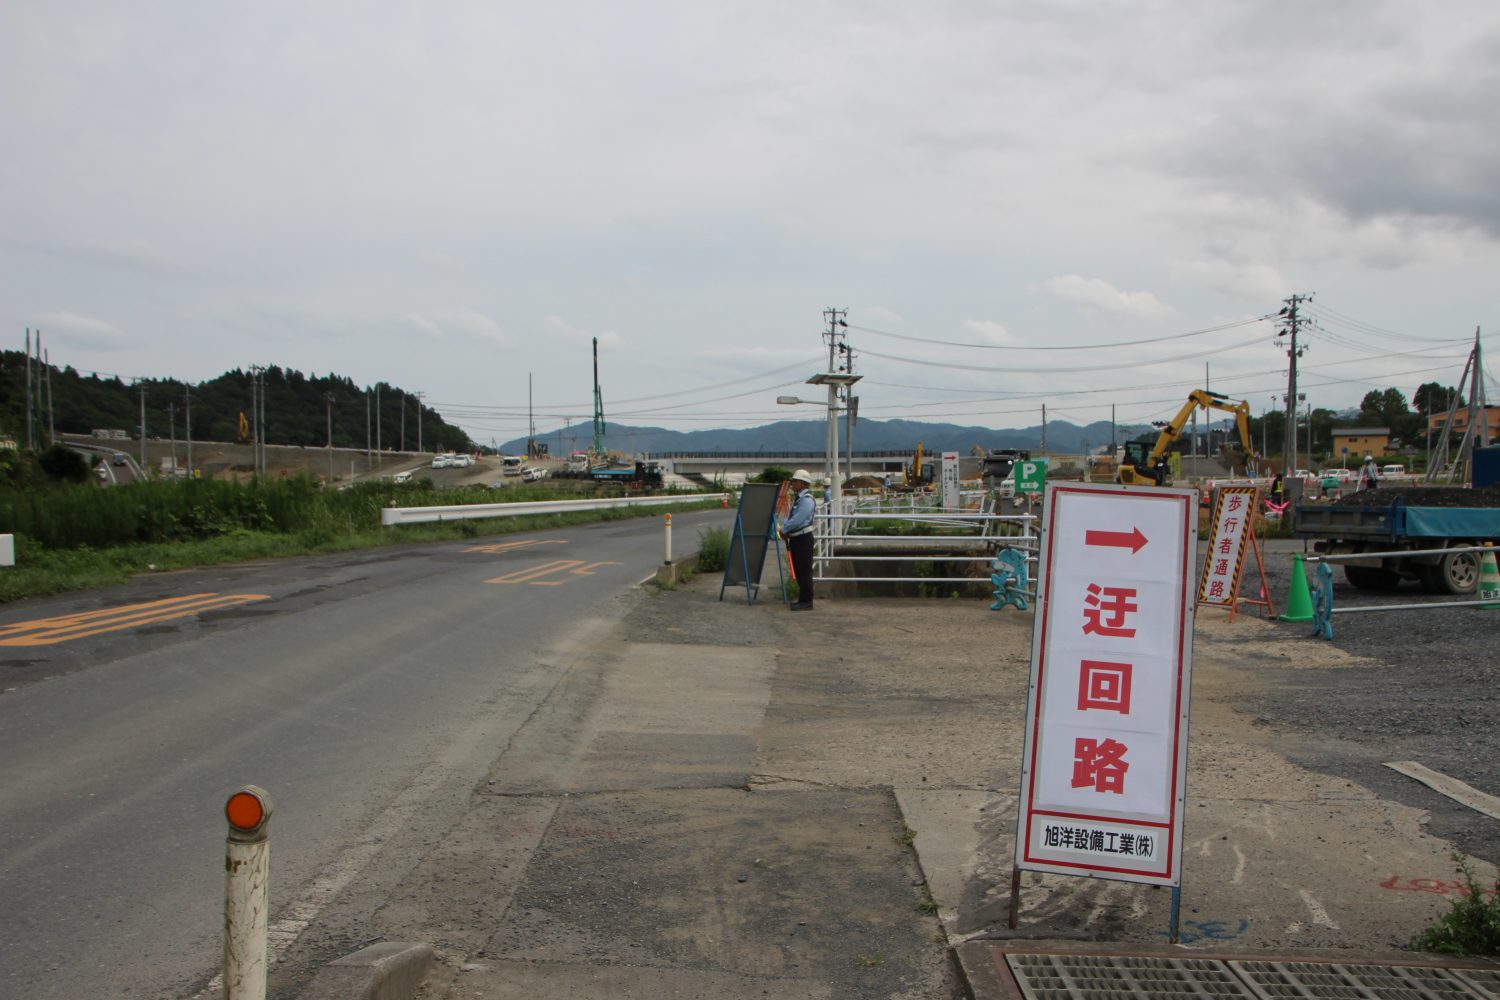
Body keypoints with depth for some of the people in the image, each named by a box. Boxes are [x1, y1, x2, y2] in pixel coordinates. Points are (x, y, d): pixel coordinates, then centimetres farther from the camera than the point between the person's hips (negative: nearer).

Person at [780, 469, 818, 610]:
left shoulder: (807, 500, -16)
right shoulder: (797, 498, 16)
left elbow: (797, 520, -22)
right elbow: (790, 518, 20)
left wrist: (784, 530, -9)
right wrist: (784, 528, 1)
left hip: (803, 539, -10)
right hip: (795, 538, 10)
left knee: (804, 571, -7)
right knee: (798, 571, 13)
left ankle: (806, 602, -4)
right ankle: (802, 600, 20)